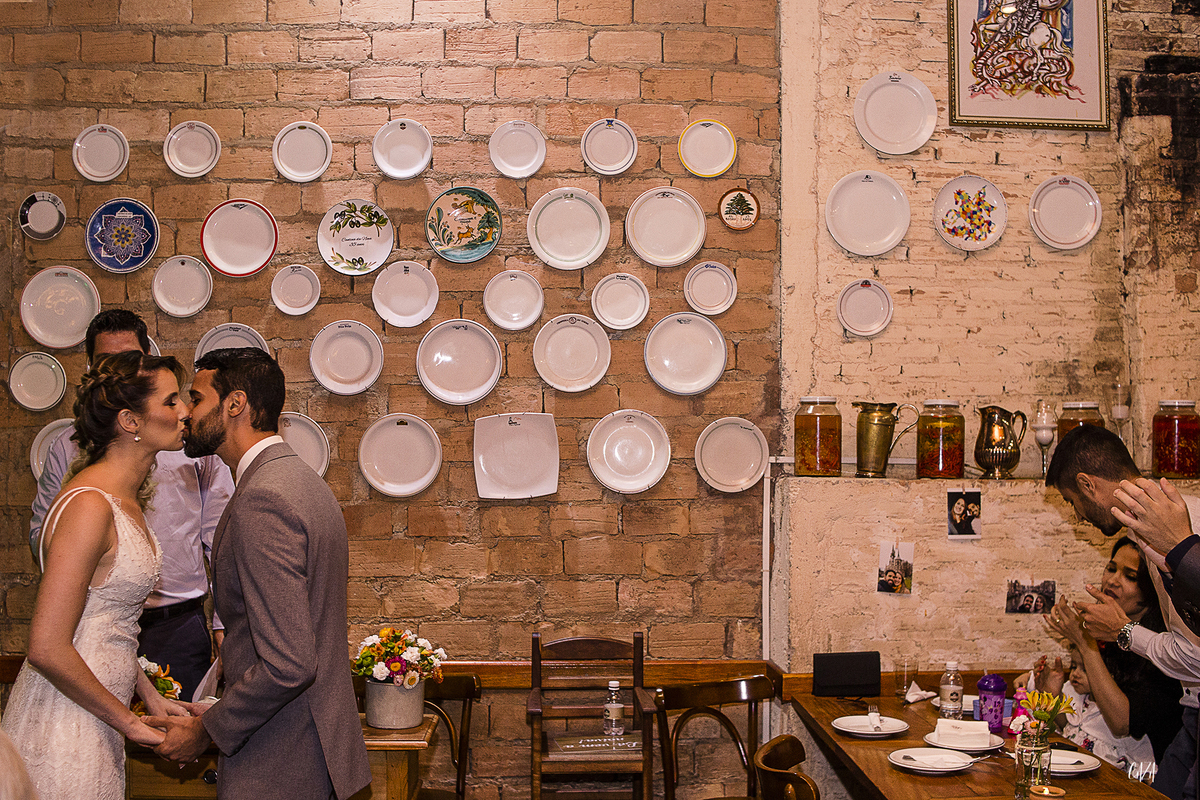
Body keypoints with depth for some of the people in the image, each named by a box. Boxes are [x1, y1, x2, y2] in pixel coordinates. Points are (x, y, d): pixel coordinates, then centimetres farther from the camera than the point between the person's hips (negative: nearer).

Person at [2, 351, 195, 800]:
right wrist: (129, 723, -15)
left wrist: (150, 696, 9)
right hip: (65, 728, -9)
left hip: (98, 714, 9)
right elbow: (47, 648, -23)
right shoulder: (89, 506, -21)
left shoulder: (126, 499, 9)